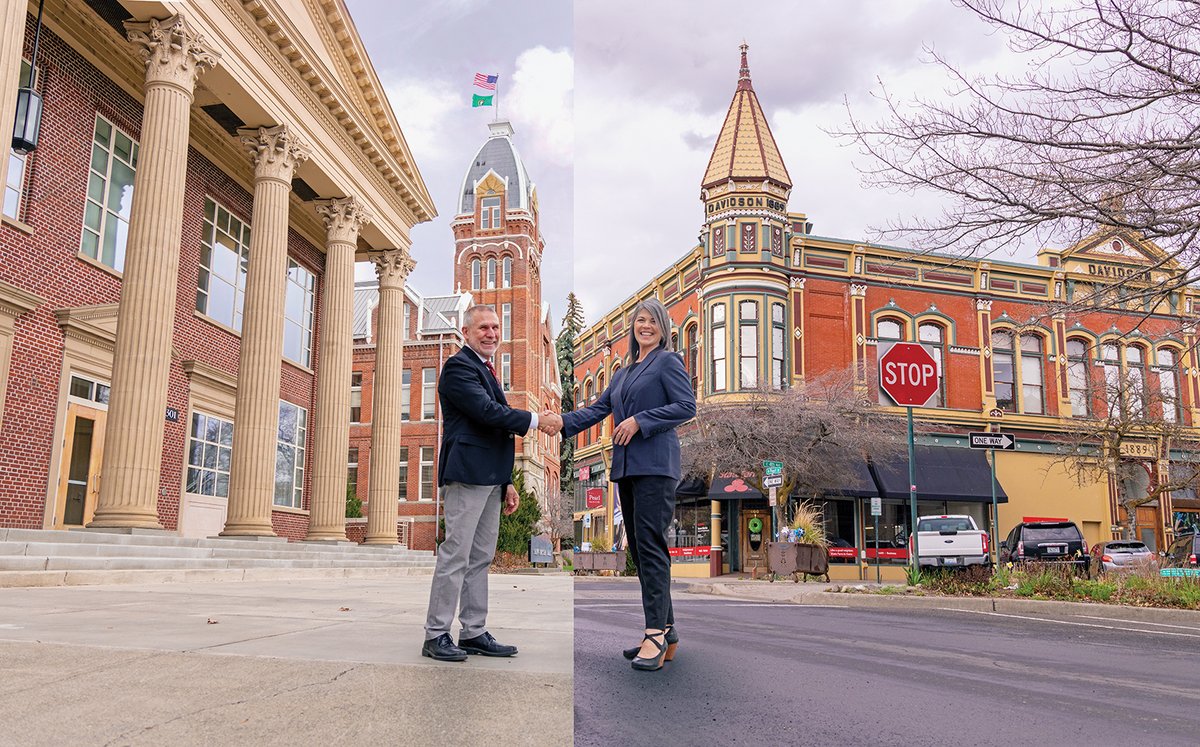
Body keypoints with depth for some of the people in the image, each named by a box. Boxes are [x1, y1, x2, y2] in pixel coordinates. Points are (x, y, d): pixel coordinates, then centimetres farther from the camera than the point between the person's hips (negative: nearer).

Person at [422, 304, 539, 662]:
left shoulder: (486, 370, 23)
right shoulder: (459, 366, -7)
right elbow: (488, 412, -20)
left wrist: (506, 482, 20)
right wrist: (535, 420, -13)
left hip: (489, 478, 10)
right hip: (466, 475, -10)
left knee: (480, 557, 11)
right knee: (455, 555, -6)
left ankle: (474, 633, 18)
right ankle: (436, 636, 1)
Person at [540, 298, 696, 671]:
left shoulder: (668, 361, 2)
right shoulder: (623, 373, 24)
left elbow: (687, 406, -9)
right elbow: (598, 409, 18)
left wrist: (640, 421, -14)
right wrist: (562, 421, 1)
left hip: (655, 464, -8)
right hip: (627, 467, 8)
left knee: (650, 545, -14)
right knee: (639, 548, 7)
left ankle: (657, 634, -14)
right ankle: (666, 631, 12)